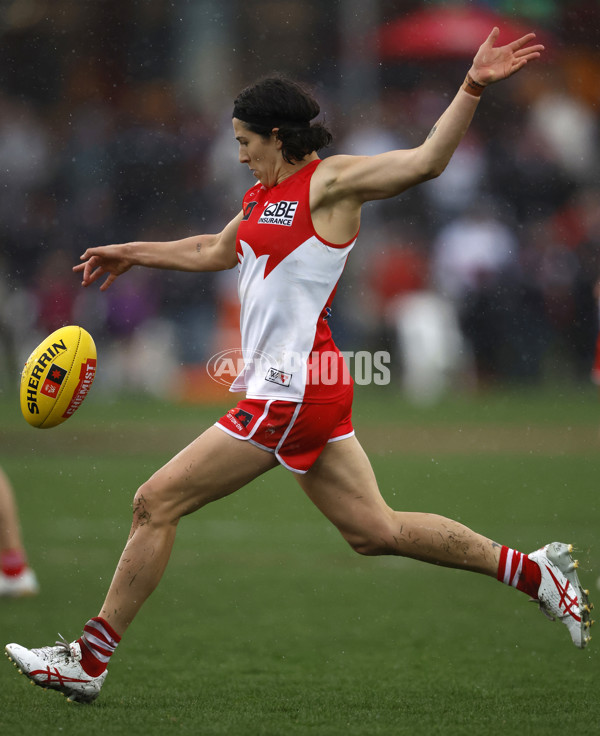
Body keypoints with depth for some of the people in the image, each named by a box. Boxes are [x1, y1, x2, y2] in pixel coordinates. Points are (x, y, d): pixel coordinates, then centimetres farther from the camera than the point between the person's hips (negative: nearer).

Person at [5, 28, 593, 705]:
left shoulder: (329, 181, -8)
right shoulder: (264, 196, 18)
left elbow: (424, 161, -19)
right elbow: (213, 252, 36)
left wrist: (472, 88, -30)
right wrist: (132, 254, 40)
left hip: (291, 392, -9)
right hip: (296, 391, 9)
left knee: (155, 503, -5)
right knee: (376, 531, 10)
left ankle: (88, 661, 1)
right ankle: (531, 570, 15)